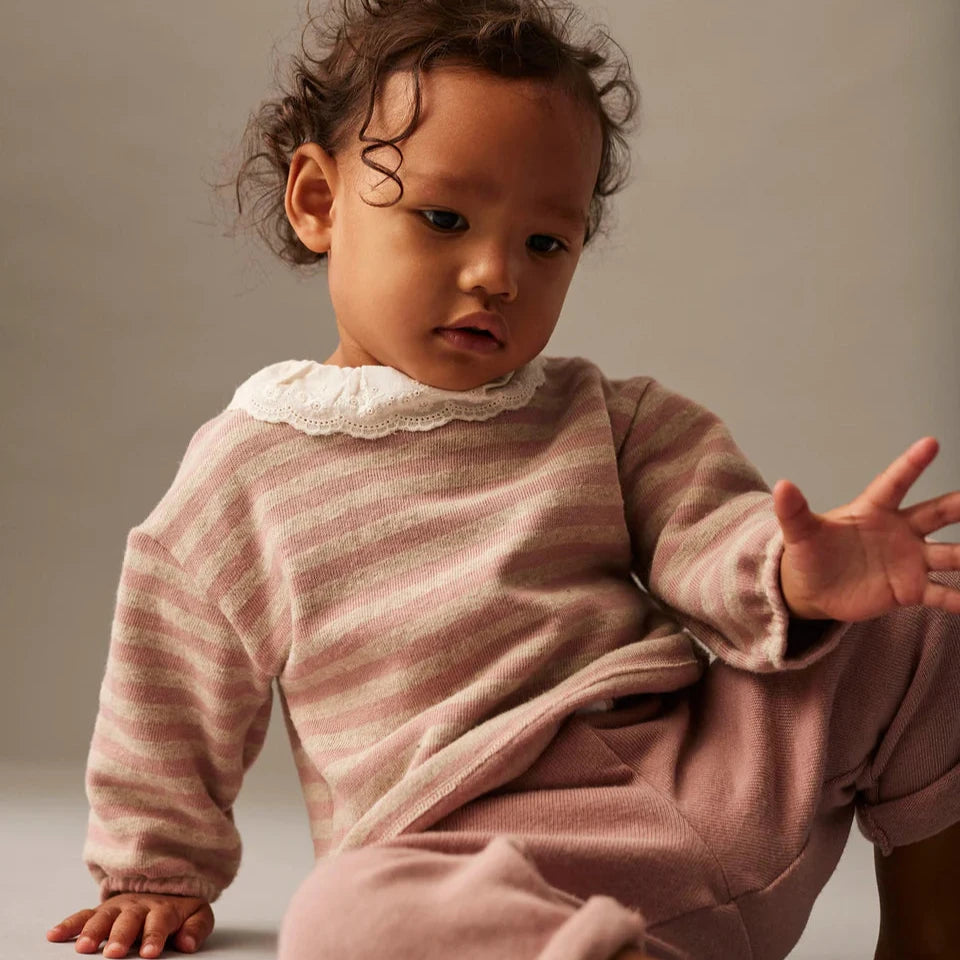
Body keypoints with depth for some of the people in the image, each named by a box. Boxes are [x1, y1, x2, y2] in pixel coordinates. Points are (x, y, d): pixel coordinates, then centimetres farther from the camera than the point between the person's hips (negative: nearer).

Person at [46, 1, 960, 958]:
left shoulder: (606, 421, 12)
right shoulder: (241, 470, 8)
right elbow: (174, 700, 18)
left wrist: (795, 574, -24)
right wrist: (158, 872, 23)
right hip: (472, 853, -3)